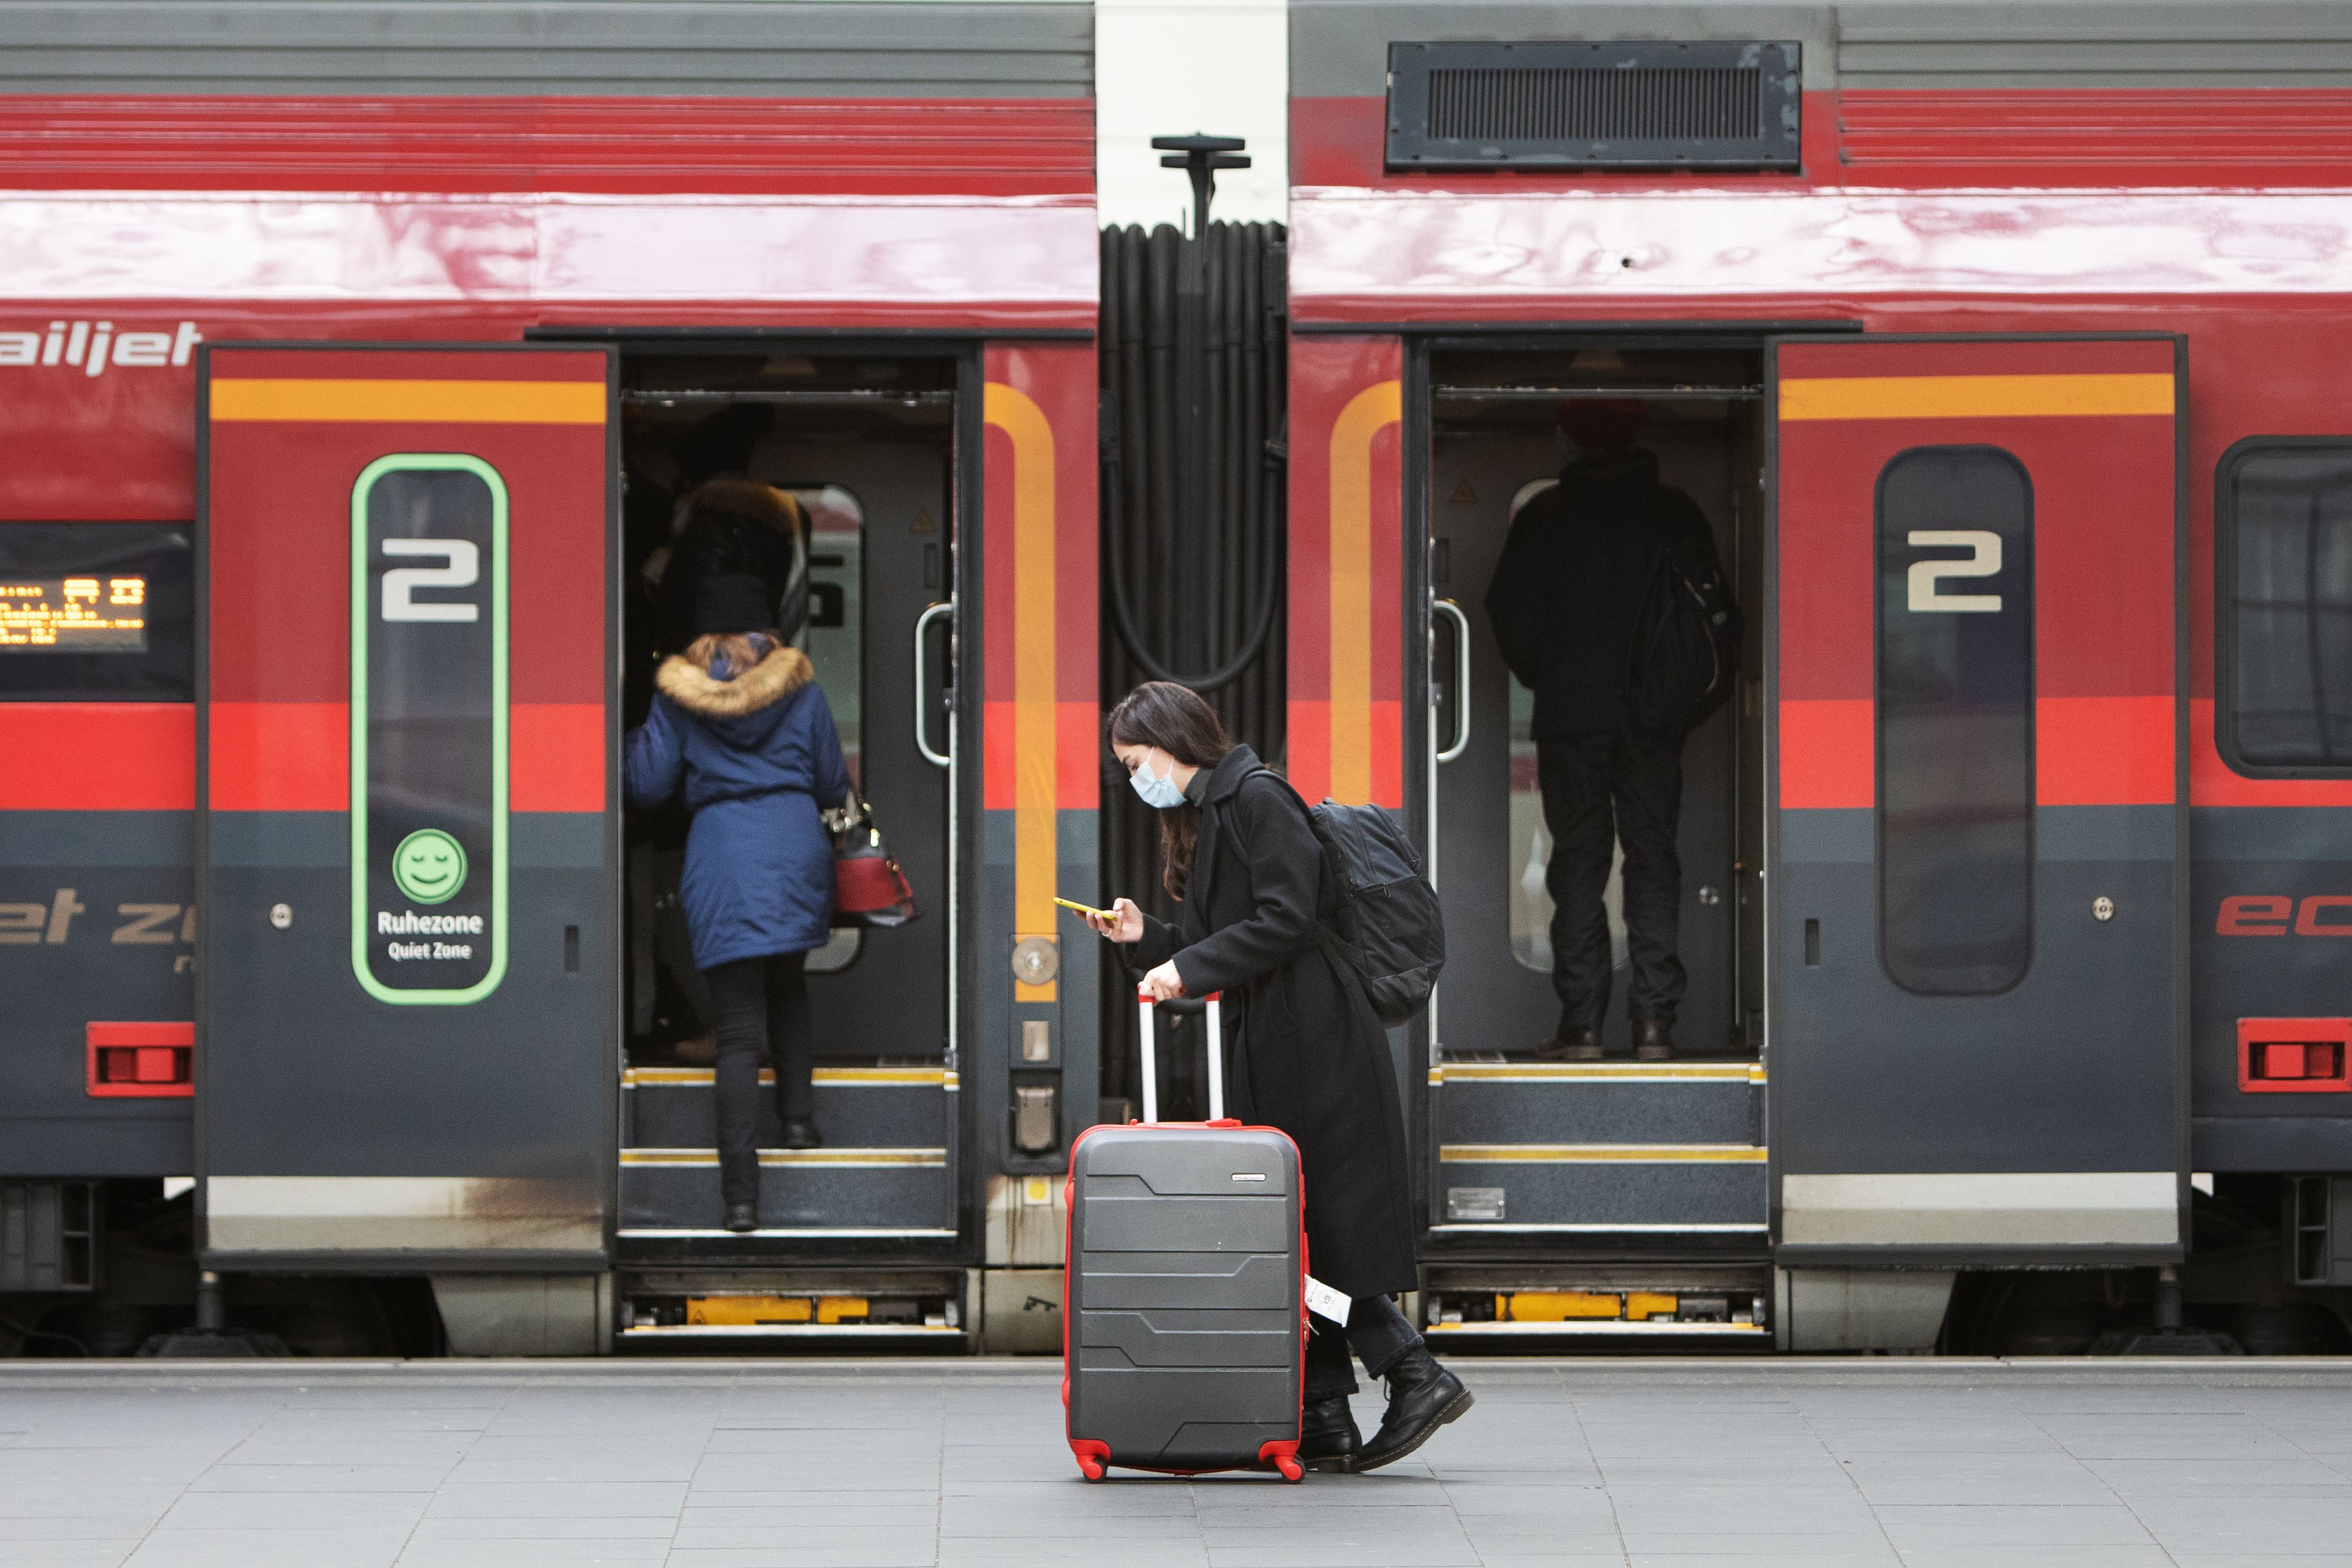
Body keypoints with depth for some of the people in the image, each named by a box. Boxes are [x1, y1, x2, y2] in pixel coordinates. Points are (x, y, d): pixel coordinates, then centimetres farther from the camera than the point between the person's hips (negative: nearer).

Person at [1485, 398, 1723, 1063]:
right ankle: (1654, 1019, -2)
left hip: (1570, 714, -1)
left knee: (1578, 859, 3)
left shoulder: (1544, 517, -4)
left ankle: (1581, 1020, -2)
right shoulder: (1677, 515, 0)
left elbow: (1510, 612, -2)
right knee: (1653, 857, 5)